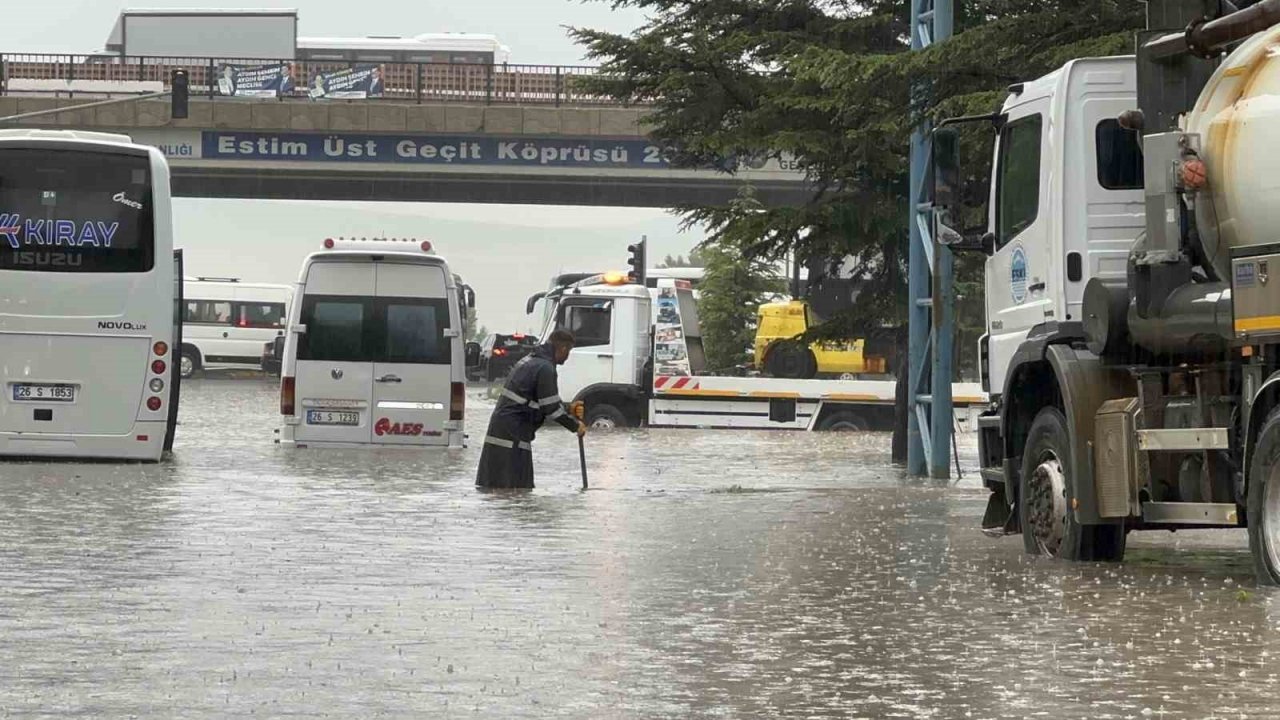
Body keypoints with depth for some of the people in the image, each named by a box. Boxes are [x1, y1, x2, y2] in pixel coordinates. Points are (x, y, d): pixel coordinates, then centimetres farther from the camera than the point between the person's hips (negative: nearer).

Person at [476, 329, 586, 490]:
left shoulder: (530, 360, 17)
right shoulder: (545, 368, -15)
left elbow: (547, 401, 26)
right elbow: (551, 408, -16)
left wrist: (568, 410, 21)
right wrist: (575, 426, -4)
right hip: (513, 434, -10)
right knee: (516, 487, -8)